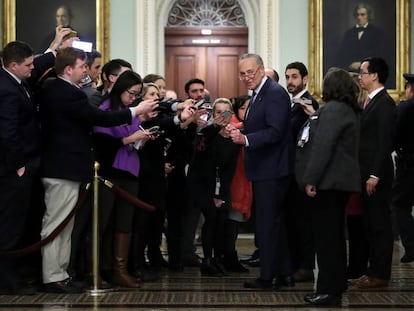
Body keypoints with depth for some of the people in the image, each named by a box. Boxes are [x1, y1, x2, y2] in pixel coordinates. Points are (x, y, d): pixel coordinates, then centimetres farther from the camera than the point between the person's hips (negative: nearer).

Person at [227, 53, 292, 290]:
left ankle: (267, 277, 4)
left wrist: (245, 139, -34)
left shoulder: (275, 93, -15)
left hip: (271, 170, -10)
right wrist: (239, 132, 1)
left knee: (267, 222, -4)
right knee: (275, 221, 16)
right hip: (264, 170, 10)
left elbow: (275, 132, -24)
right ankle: (284, 272, 26)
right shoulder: (258, 94, 16)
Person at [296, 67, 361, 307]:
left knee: (327, 236, -7)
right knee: (334, 235, 16)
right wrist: (315, 116, 19)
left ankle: (329, 291, -3)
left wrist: (310, 179, -21)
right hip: (337, 181, 11)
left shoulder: (333, 109, -14)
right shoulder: (348, 110, 17)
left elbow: (322, 147, -21)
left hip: (329, 181, -11)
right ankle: (336, 284, 25)